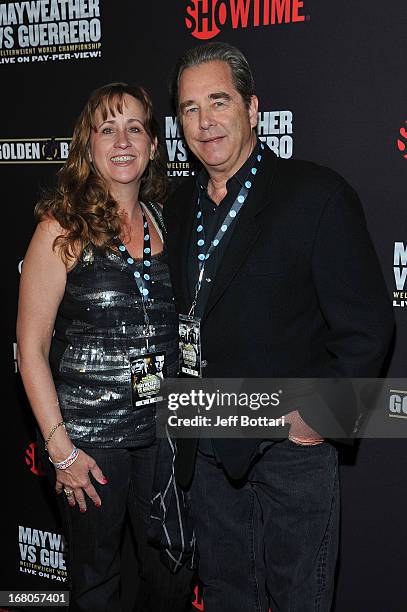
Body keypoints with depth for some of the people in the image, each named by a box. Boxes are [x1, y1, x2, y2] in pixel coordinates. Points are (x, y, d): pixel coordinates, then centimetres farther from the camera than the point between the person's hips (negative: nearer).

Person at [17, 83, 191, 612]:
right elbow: (31, 349, -9)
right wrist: (61, 448, -12)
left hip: (164, 430, 4)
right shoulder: (63, 228, -10)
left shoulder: (165, 221, 4)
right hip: (90, 436, -4)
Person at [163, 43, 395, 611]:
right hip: (208, 452, 6)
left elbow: (368, 324, -14)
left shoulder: (317, 194, -13)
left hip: (293, 445, -5)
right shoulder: (180, 206, 7)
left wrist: (316, 415, -15)